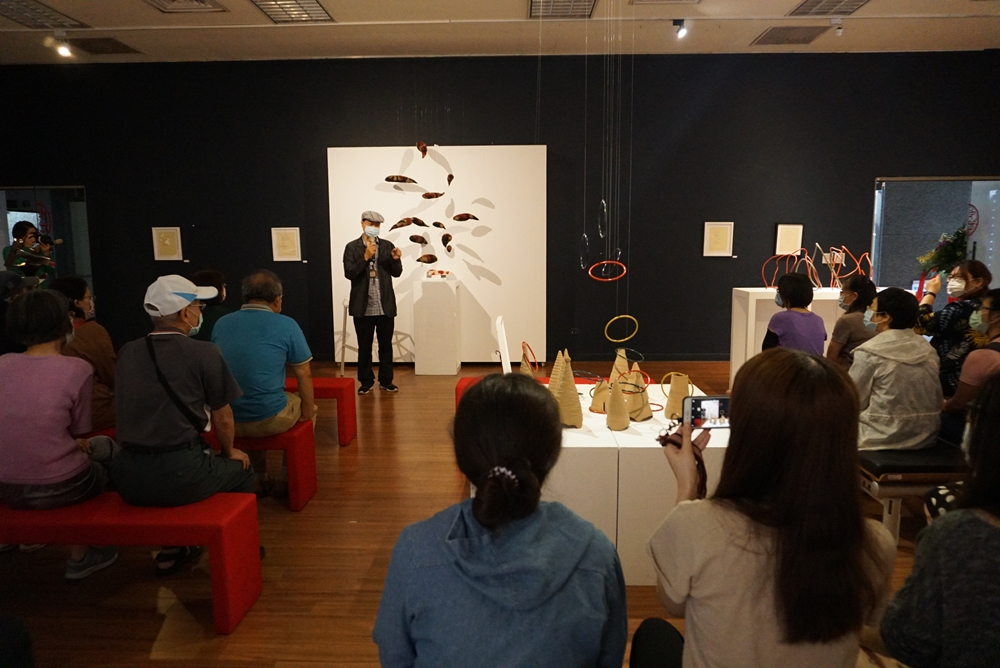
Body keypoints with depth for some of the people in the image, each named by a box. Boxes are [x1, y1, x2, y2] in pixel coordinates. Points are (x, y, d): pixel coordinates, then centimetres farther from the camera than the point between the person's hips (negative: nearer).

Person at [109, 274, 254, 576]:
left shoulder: (127, 353, 6)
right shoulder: (204, 354, -9)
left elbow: (124, 410, 18)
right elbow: (222, 417, -1)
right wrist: (229, 451, 19)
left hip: (127, 481, 6)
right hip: (178, 477, -5)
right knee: (241, 469, 23)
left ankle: (174, 549, 40)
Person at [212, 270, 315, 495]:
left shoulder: (221, 324, 4)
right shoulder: (286, 325, -8)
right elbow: (304, 375, -5)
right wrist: (308, 410, 11)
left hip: (226, 421, 5)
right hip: (270, 419, -4)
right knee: (307, 408, 27)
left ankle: (258, 478, 42)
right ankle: (288, 478, 32)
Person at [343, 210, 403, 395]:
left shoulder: (387, 246, 3)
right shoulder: (352, 247, -2)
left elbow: (396, 273, 1)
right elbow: (349, 274, -12)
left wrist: (396, 259, -19)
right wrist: (365, 257, -22)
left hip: (385, 306, 2)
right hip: (363, 307, -1)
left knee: (386, 345, 10)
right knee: (364, 346, 8)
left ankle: (386, 380, 22)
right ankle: (366, 381, 20)